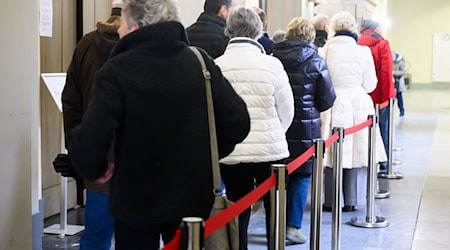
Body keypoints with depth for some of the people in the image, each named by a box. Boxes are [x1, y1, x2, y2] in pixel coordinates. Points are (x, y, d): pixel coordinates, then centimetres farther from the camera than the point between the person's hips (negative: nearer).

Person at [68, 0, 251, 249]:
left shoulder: (116, 71, -17)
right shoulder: (200, 62, -4)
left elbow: (90, 139, -23)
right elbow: (238, 121, -5)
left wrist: (95, 170, -2)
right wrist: (208, 155, 10)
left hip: (136, 201, -3)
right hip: (193, 196, 4)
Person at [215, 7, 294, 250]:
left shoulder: (215, 66, -8)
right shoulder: (271, 64, -10)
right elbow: (286, 112, -3)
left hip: (229, 153, 1)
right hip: (270, 150, -1)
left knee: (238, 213, 13)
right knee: (275, 211, 16)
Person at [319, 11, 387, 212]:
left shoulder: (324, 51, -8)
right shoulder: (363, 51, -4)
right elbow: (370, 85, 2)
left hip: (332, 105, -1)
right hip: (357, 105, 1)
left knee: (332, 154, 7)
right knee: (352, 153, 10)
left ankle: (330, 201, 12)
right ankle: (350, 201, 16)